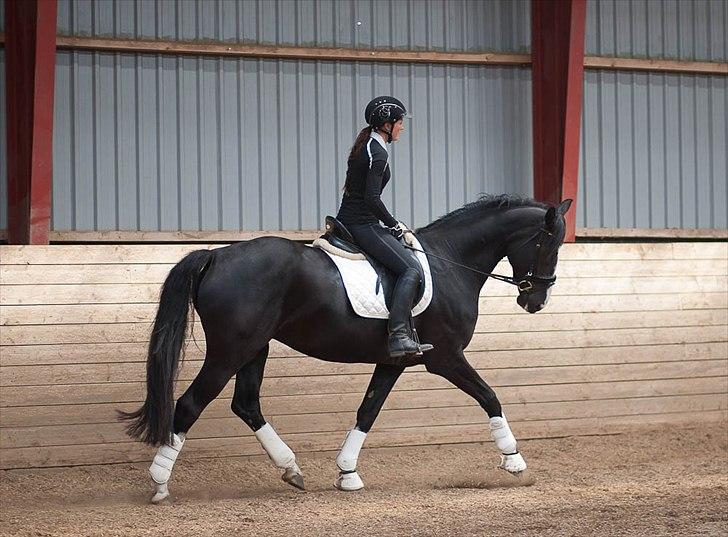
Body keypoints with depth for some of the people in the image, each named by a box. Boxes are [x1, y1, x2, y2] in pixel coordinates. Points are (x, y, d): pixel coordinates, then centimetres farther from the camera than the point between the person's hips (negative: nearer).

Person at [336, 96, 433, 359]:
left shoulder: (365, 146, 17)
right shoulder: (378, 154, -14)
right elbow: (372, 197, -22)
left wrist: (392, 225, 20)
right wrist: (396, 226, -10)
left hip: (347, 219, 11)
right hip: (362, 225, -11)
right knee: (410, 269, -17)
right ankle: (398, 336, -29)